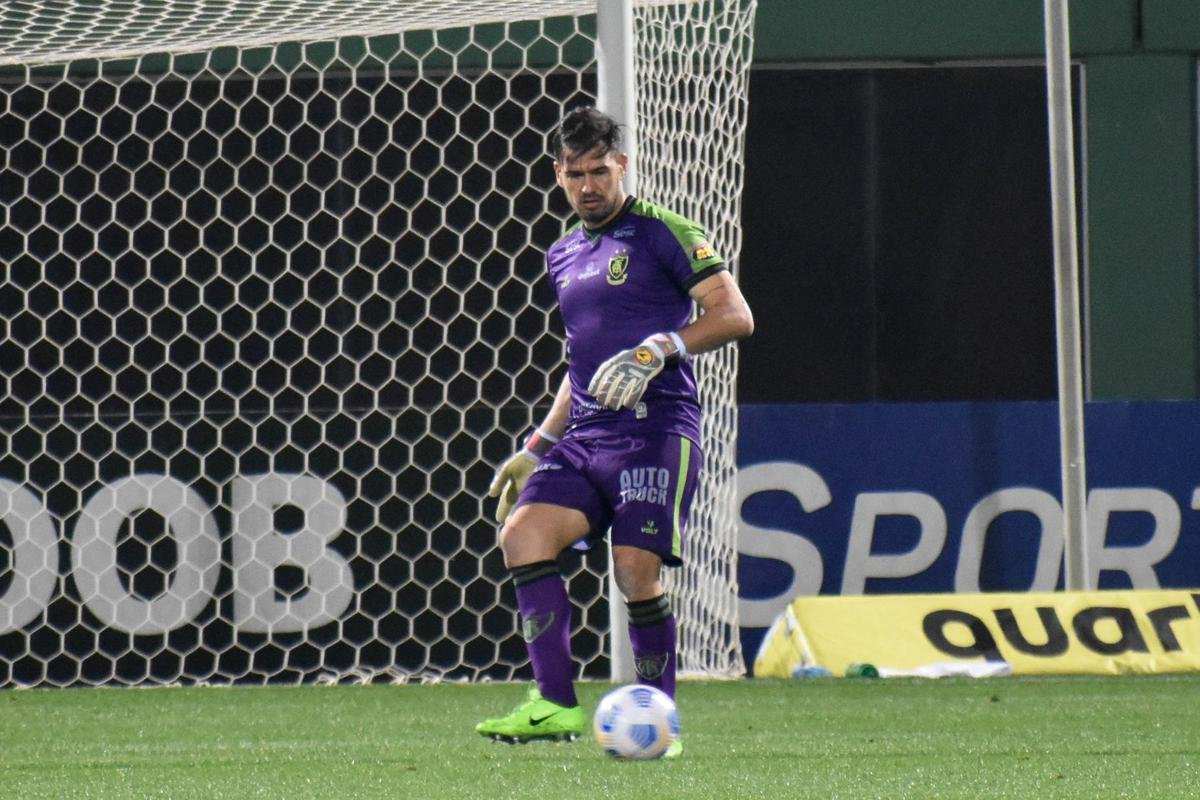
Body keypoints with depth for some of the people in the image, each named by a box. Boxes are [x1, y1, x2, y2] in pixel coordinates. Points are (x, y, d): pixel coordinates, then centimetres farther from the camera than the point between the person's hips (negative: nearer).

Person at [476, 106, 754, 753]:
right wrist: (537, 446, 26)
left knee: (636, 571, -14)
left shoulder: (661, 233, -1)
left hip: (655, 428, -6)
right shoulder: (564, 256, 21)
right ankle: (555, 706, -18)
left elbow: (733, 315, -9)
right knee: (523, 529, -16)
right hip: (584, 434, 6)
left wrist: (656, 350, -21)